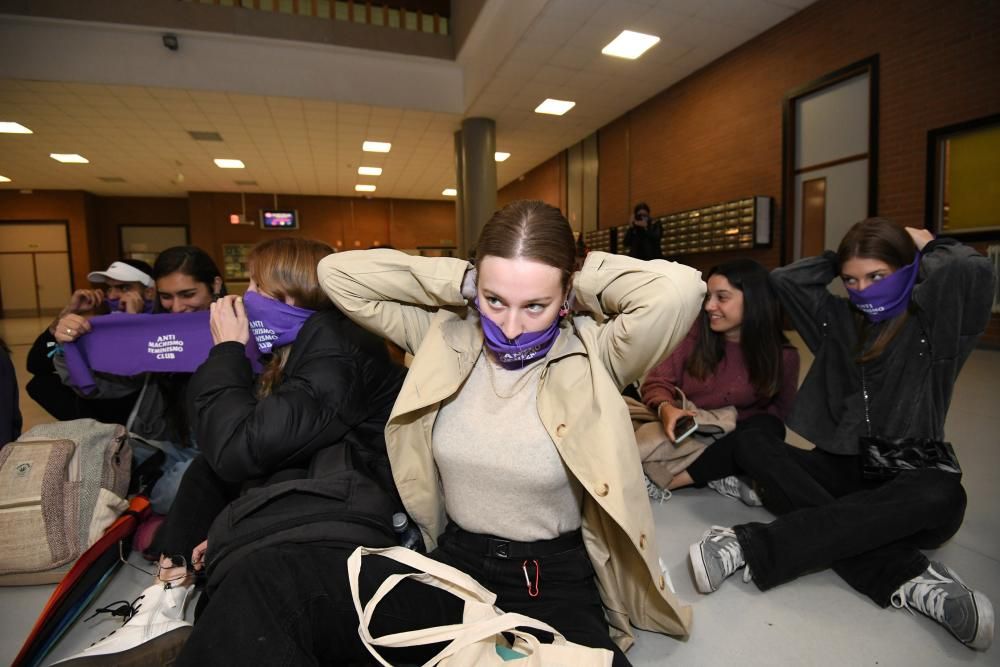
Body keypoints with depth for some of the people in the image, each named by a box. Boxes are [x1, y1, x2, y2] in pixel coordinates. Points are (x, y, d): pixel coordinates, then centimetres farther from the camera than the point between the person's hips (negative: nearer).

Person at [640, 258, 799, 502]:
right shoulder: (694, 332, -6)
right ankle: (717, 478, -27)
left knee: (766, 427, -31)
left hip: (728, 442, 1)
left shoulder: (783, 356, -4)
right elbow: (657, 382, -8)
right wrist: (666, 409, -30)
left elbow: (778, 415, 0)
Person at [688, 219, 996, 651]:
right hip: (841, 470, 3)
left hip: (906, 485, -3)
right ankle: (905, 577, -33)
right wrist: (839, 260, 9)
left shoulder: (932, 328, 0)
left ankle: (750, 546, -40)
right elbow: (783, 280, 9)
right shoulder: (840, 321, 12)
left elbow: (974, 271, -20)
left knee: (943, 494, -38)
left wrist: (929, 247, 0)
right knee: (753, 446, -23)